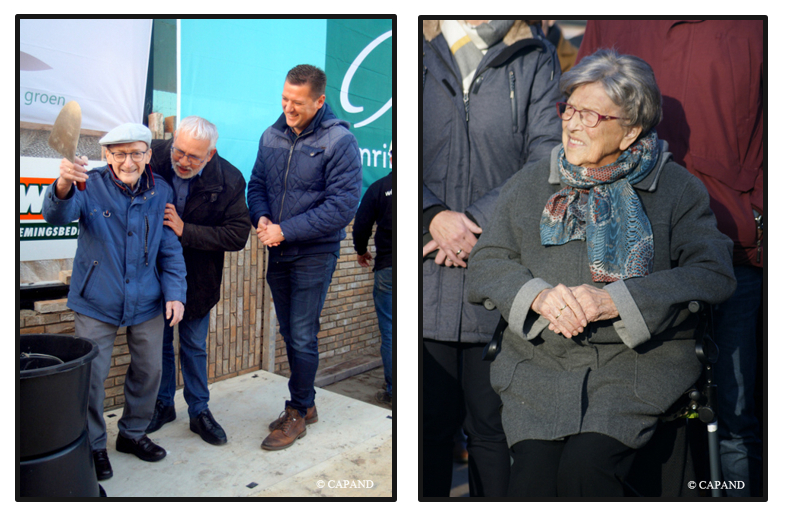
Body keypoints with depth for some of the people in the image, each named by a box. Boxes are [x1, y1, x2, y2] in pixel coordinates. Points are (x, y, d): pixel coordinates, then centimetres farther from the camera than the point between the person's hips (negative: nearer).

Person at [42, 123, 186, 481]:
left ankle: (132, 433, 35)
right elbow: (57, 216, -27)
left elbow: (170, 249, 4)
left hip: (146, 303, 3)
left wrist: (175, 293, -3)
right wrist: (63, 186, -49)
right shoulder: (91, 185, -9)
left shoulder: (160, 192, -1)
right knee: (91, 375, 2)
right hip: (97, 303, -3)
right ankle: (93, 446, 24)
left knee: (149, 370, 12)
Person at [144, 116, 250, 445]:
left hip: (198, 278, -1)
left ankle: (199, 411, 29)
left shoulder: (229, 180, -19)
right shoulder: (153, 156, -17)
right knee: (159, 341, 16)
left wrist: (184, 230, -27)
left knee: (195, 346, 13)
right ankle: (163, 405, 36)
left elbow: (238, 235, -20)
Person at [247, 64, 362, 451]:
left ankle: (297, 413, 16)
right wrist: (261, 217, -8)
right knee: (289, 333, 14)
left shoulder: (339, 142, -13)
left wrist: (285, 230, -19)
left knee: (302, 337, -2)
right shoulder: (272, 136, 6)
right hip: (278, 253, 6)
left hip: (314, 254, -6)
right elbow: (257, 184, 14)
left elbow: (343, 205, -18)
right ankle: (305, 405, 30)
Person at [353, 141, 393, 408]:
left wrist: (361, 251, 19)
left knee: (390, 332, 5)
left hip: (388, 268, -2)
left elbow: (361, 225, 0)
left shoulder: (379, 188, -4)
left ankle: (393, 392, 10)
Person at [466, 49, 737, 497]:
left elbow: (715, 275, -4)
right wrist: (537, 295, -12)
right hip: (540, 359, 2)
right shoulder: (531, 183, 11)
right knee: (533, 472, -18)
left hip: (642, 359, -1)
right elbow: (486, 262, 9)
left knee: (585, 468, -22)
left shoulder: (678, 188, 5)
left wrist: (616, 300, -16)